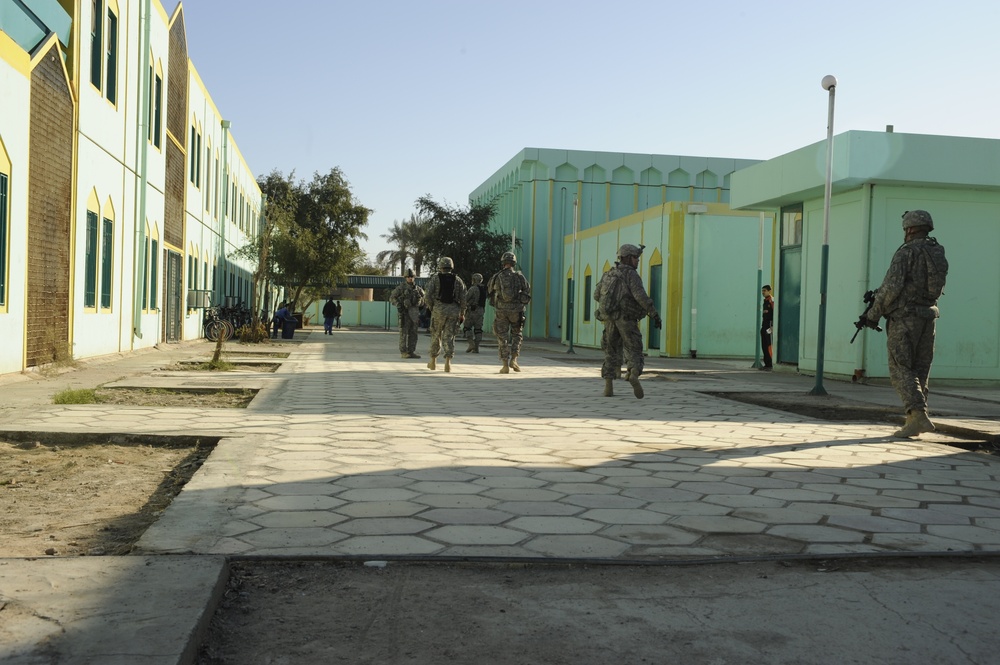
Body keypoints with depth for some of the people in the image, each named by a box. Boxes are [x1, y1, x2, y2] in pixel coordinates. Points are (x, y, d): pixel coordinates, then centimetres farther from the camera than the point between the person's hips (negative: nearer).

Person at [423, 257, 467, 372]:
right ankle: (447, 362, -14)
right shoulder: (458, 280, 6)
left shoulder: (435, 278, 1)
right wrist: (462, 314, 10)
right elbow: (463, 298, 2)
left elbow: (428, 296, -6)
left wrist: (431, 307, 10)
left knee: (436, 335, 13)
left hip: (439, 310, -1)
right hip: (453, 311, 1)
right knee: (449, 337, 1)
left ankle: (433, 362, 23)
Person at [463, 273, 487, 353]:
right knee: (478, 329, 6)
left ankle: (471, 343, -13)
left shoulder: (473, 288, -13)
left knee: (467, 328, 2)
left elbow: (466, 298, -13)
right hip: (481, 310, 6)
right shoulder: (484, 289, 10)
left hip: (472, 310, -6)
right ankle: (476, 348, 3)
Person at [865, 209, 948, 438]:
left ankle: (918, 415, -19)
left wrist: (874, 313, -6)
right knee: (919, 369, 11)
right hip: (928, 316, 7)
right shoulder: (939, 253, 12)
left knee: (900, 369, -6)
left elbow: (892, 286, -18)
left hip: (904, 317, -7)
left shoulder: (906, 252, -10)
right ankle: (916, 418, 13)